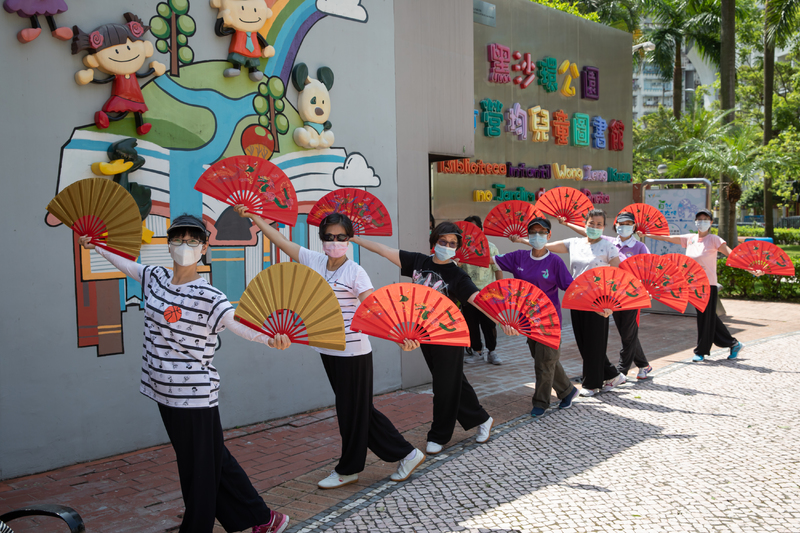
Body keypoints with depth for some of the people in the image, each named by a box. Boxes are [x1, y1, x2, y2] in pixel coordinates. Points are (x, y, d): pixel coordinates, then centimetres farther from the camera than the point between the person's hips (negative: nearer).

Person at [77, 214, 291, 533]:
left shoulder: (208, 297, -16)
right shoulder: (155, 278, 4)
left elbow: (238, 324, -31)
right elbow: (127, 265, 24)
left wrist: (269, 339, -49)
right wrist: (96, 247, 37)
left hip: (195, 396, -7)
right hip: (165, 390, 7)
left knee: (201, 469, 2)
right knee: (215, 461, 15)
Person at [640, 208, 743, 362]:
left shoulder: (714, 240, -6)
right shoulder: (689, 239, 9)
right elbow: (667, 237, 14)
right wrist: (645, 235, 15)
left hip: (708, 284, -6)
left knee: (706, 318, 0)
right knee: (706, 318, 11)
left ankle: (701, 352, 13)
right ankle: (733, 344, 24)